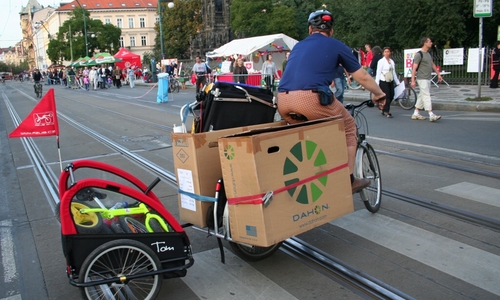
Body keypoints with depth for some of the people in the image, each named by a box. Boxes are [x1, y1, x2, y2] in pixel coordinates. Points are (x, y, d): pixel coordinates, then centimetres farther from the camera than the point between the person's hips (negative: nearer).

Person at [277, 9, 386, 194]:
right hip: (310, 99, -5)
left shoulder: (299, 45, 29)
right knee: (348, 126, 20)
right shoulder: (336, 45, 16)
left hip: (283, 101, 5)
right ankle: (349, 180, 20)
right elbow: (363, 77, 22)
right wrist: (379, 94, 40)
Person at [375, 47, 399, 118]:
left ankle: (384, 110, 23)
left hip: (390, 81, 6)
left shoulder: (392, 61, 12)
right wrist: (377, 83, -13)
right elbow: (378, 73, -8)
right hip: (383, 81, -6)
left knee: (391, 96, 5)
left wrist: (397, 82, 17)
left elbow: (394, 72, 17)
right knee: (387, 96, -8)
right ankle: (386, 112, 3)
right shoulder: (381, 61, -5)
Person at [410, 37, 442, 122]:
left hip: (428, 79, 9)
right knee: (426, 96, -12)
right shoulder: (419, 54, -11)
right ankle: (431, 115, -15)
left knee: (422, 96, 11)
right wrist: (413, 80, -20)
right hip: (422, 79, -9)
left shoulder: (428, 54, 16)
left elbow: (433, 65, 25)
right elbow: (414, 68, -15)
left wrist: (438, 74, 22)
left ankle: (416, 113, 17)